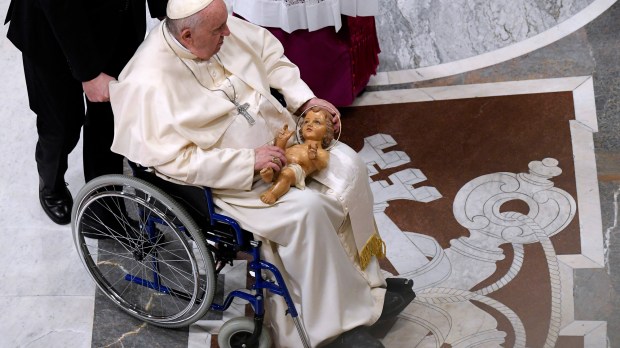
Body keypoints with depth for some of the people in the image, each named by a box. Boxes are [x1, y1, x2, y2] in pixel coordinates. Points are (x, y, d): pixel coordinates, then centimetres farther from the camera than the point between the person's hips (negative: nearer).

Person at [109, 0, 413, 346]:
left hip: (277, 137, 8)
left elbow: (268, 52, 9)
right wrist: (248, 162, -27)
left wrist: (305, 99, -2)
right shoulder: (149, 84, -27)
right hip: (229, 180, -7)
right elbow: (175, 161, -27)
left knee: (348, 166, -9)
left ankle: (363, 282, 4)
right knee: (307, 209, -25)